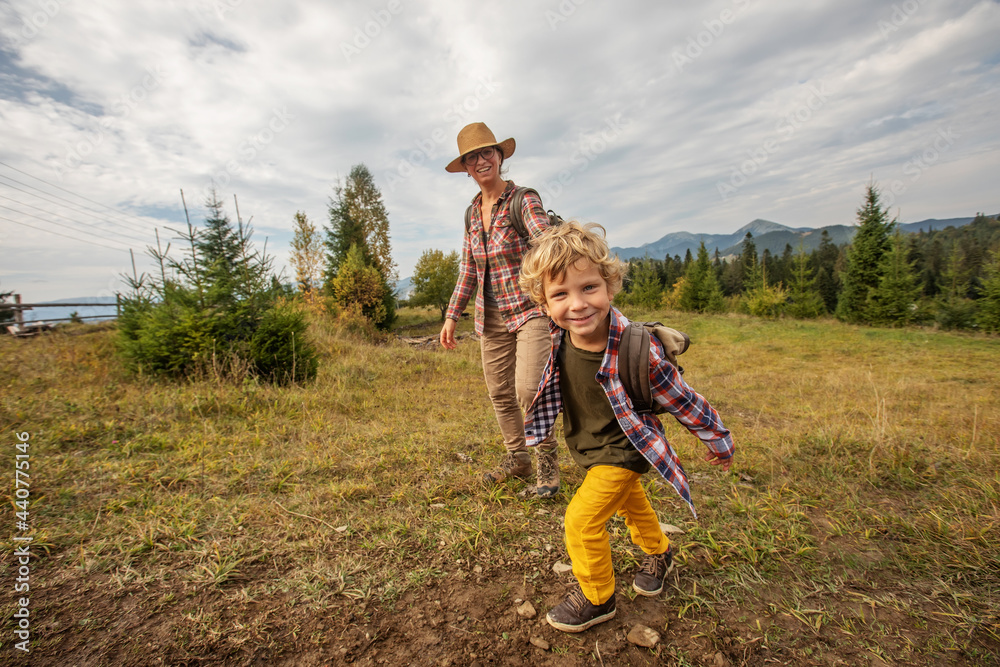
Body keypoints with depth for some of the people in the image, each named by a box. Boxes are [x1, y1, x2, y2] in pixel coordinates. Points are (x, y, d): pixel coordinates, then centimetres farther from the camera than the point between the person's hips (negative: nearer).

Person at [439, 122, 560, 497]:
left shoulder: (523, 200, -8)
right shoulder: (472, 212, 9)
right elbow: (468, 268, 13)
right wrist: (452, 315, 8)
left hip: (530, 308, -6)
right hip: (491, 315, 6)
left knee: (528, 389, -16)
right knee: (498, 390, 9)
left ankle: (547, 462, 10)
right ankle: (516, 458, 30)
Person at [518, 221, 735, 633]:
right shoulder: (561, 336, -23)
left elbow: (683, 400, -22)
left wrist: (718, 443, -8)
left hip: (623, 449, -6)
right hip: (586, 444, 7)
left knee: (582, 518, -5)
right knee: (629, 501, 29)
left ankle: (596, 598, 25)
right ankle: (658, 552, 60)